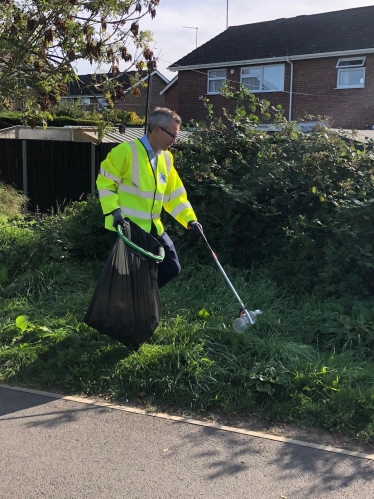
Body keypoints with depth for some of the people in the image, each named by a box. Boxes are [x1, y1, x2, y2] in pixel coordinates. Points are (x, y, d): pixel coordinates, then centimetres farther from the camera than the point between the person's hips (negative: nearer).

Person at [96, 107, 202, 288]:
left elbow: (174, 195, 12)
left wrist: (190, 220, 2)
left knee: (171, 268, 12)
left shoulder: (166, 158, 11)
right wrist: (114, 210, -21)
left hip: (152, 228, 8)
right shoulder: (126, 151, -13)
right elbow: (105, 182, -10)